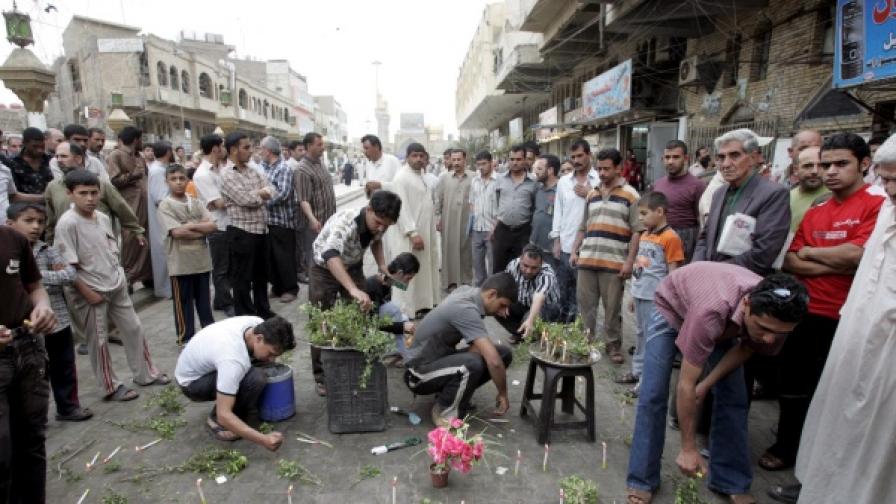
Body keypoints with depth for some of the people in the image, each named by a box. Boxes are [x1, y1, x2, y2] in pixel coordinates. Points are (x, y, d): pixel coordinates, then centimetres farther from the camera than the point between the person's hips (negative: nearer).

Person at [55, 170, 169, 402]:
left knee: (134, 329, 14)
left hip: (116, 286, 7)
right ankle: (111, 387, 21)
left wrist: (119, 276, 7)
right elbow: (67, 266, -17)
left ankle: (145, 374, 30)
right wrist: (87, 293, -17)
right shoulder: (67, 224, -17)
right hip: (91, 292, -7)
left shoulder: (103, 218, 4)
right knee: (98, 341, 7)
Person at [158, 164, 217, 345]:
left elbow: (213, 226, -2)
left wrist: (191, 226, -14)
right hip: (181, 262, -4)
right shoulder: (165, 205, -6)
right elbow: (177, 232, -19)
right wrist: (203, 230, -9)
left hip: (202, 259, 4)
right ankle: (186, 337, 19)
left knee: (204, 299, 15)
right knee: (183, 302, 7)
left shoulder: (196, 203, 8)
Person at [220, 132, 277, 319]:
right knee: (243, 278, 5)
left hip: (261, 230, 7)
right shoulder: (227, 174, -11)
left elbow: (272, 191, 6)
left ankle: (263, 311, 31)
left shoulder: (253, 171, 12)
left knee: (261, 275, 18)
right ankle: (244, 317, 17)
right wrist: (262, 194, -2)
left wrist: (257, 194, -11)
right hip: (242, 233, -7)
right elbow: (247, 200, -20)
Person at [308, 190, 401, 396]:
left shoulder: (378, 224, -18)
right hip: (325, 268, -5)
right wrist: (353, 289, -69)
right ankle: (322, 377, 15)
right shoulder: (345, 222, -39)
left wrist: (381, 264, -9)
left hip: (353, 267, 5)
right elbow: (331, 256, -57)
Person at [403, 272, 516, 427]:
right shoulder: (466, 310, -29)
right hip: (419, 372, -9)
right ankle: (444, 411, -10)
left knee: (504, 353, -3)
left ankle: (451, 393, 8)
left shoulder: (467, 291, -5)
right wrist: (503, 394, -18)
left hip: (442, 358, 9)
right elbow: (494, 362, -34)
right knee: (472, 364, -39)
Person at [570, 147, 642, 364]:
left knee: (612, 307, 5)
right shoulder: (592, 194, 14)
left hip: (614, 262, -4)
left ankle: (614, 345, 20)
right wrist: (574, 251, 9)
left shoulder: (631, 195, -2)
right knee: (585, 303, 9)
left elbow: (637, 232, -6)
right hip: (587, 259, 5)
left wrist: (630, 261, -12)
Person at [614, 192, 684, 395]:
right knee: (640, 334, 18)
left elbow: (673, 273, -12)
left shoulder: (670, 237, -13)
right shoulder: (644, 235, 11)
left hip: (656, 298, -8)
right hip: (640, 295, 8)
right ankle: (637, 371, 31)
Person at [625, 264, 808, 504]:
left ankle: (731, 482, 14)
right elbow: (686, 386, -37)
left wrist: (707, 384, -17)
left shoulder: (776, 316, -30)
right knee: (653, 394, -11)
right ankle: (641, 481, 2)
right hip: (672, 306, -4)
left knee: (733, 397, -3)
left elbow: (747, 347, -6)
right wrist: (688, 449, -29)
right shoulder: (711, 312, -47)